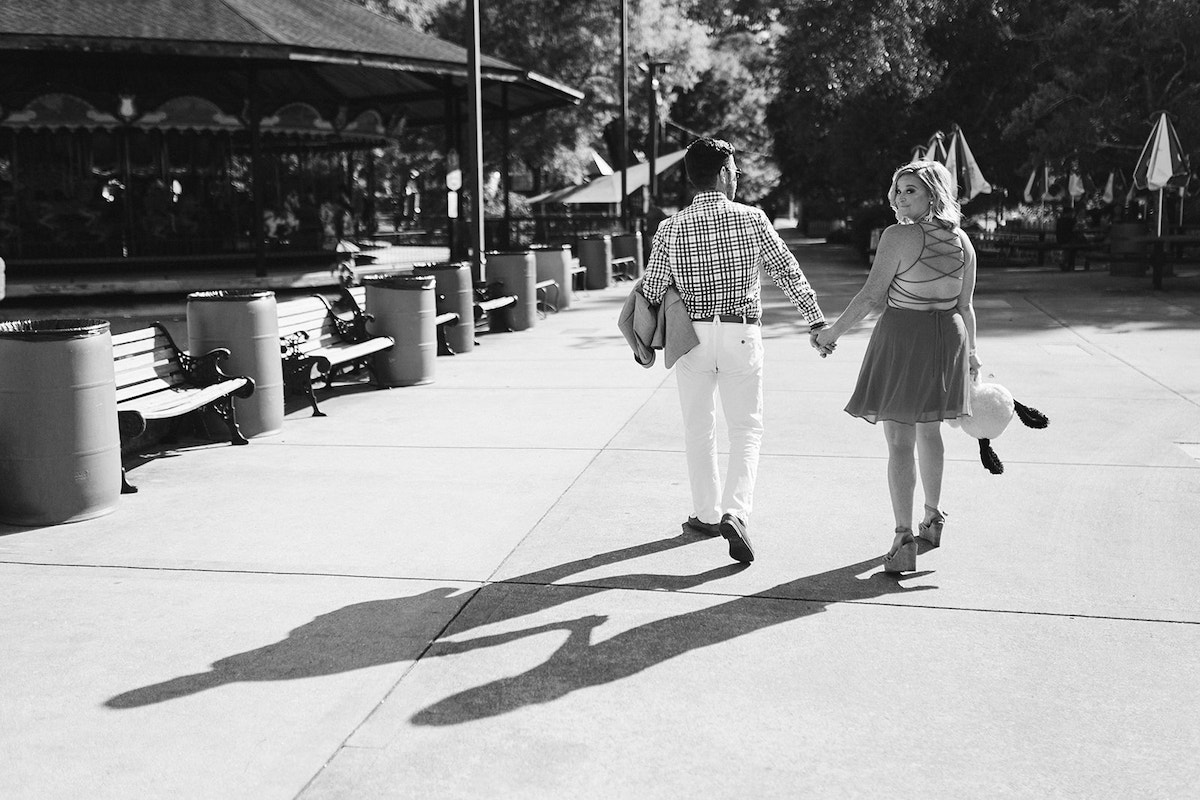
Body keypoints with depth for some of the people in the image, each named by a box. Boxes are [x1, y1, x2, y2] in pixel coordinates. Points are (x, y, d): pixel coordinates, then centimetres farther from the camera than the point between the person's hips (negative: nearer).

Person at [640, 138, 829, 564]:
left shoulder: (671, 228, -3)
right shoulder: (751, 219, -5)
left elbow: (651, 290, 1)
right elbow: (788, 271, 0)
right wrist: (816, 321, 8)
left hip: (692, 334, 1)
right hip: (741, 333, -1)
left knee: (698, 428, 15)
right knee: (746, 428, 7)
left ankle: (707, 514, 24)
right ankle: (735, 512, -10)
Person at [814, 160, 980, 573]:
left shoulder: (899, 236, -15)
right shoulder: (961, 241, 4)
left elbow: (872, 296, -15)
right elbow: (965, 307, 8)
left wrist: (833, 331, -5)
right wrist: (970, 352, 20)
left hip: (903, 337, -6)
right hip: (948, 338, 6)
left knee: (900, 441, -3)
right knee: (929, 432, 23)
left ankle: (904, 539, -7)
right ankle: (932, 517, 38)